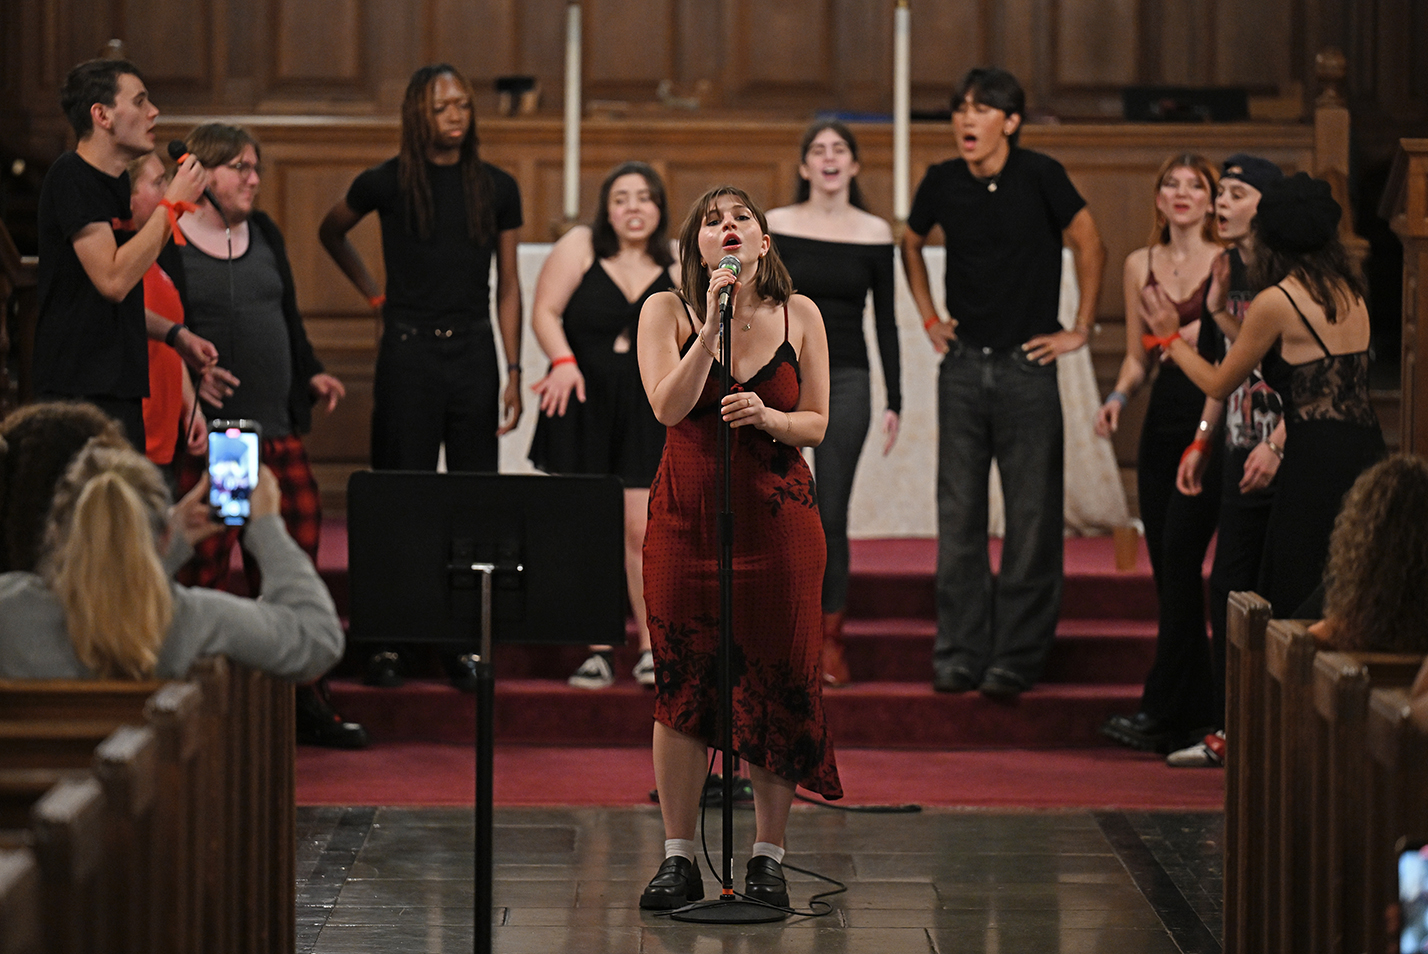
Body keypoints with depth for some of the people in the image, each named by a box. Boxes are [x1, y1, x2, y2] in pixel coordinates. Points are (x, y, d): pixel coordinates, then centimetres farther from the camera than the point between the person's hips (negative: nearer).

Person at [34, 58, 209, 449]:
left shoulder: (115, 182, 19)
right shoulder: (71, 177, -11)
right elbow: (113, 280, -20)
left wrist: (174, 335, 18)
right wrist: (173, 203, -14)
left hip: (120, 386, 10)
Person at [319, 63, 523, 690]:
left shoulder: (496, 189, 6)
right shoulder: (388, 184, 0)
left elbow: (507, 286, 9)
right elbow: (330, 233, 19)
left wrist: (513, 370, 3)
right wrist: (374, 293, 11)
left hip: (473, 350, 2)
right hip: (408, 350, -2)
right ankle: (387, 642, 2)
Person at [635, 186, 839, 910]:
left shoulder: (799, 315, 5)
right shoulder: (667, 311, 1)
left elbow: (816, 423, 6)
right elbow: (669, 406, -12)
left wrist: (767, 417, -14)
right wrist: (714, 320, -17)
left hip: (778, 517, 1)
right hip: (685, 516, 0)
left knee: (776, 688, 1)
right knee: (681, 687, 2)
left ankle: (768, 858, 11)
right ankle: (678, 859, 11)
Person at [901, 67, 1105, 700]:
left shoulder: (1040, 177, -8)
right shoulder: (943, 183, 3)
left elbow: (1089, 246, -1)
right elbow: (911, 245, 22)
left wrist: (1080, 331, -1)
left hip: (1026, 367, -3)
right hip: (963, 365, 4)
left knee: (1031, 517, 0)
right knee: (958, 515, 5)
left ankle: (1017, 657, 6)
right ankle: (960, 653, 12)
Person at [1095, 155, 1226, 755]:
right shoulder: (1140, 265, 14)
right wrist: (1118, 397, 0)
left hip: (1211, 421, -6)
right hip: (1162, 423, 6)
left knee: (1179, 558, -13)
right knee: (1168, 569, 4)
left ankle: (1161, 712, -12)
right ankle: (1198, 714, 11)